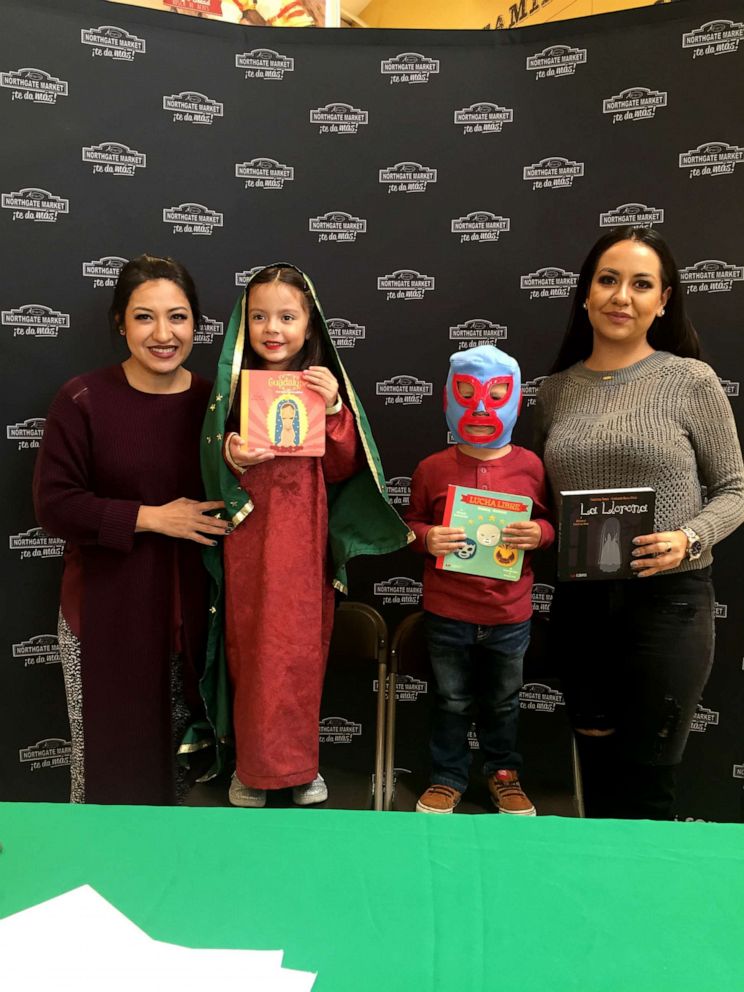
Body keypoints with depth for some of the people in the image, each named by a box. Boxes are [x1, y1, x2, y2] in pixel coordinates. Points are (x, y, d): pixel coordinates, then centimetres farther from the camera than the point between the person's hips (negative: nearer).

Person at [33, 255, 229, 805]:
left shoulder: (212, 400, 0)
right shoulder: (84, 399, -11)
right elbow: (53, 503, -12)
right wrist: (150, 517, -18)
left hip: (188, 608, 3)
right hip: (105, 608, -3)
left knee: (177, 740, 17)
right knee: (108, 743, 9)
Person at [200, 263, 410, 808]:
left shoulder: (326, 384, 3)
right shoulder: (233, 385, 2)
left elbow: (343, 469, -1)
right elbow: (211, 466, 4)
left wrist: (335, 409, -13)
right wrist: (233, 457, -17)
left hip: (306, 540, 0)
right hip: (250, 541, 0)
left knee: (304, 651, 7)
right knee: (253, 651, 5)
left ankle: (301, 762, 26)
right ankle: (253, 765, 23)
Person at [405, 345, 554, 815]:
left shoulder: (530, 466, -5)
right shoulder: (433, 468, -7)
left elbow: (551, 520, 6)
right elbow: (411, 522, 3)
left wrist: (539, 532, -16)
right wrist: (427, 538, -18)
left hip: (510, 613, 1)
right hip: (448, 612, -1)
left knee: (504, 701, 20)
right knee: (453, 702, 16)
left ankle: (503, 771, 42)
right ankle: (448, 776, 35)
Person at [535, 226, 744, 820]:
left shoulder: (691, 380, -6)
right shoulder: (557, 389, 6)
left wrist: (689, 539, -18)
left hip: (667, 600, -4)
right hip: (579, 602, 4)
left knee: (644, 785, 6)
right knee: (597, 771, 17)